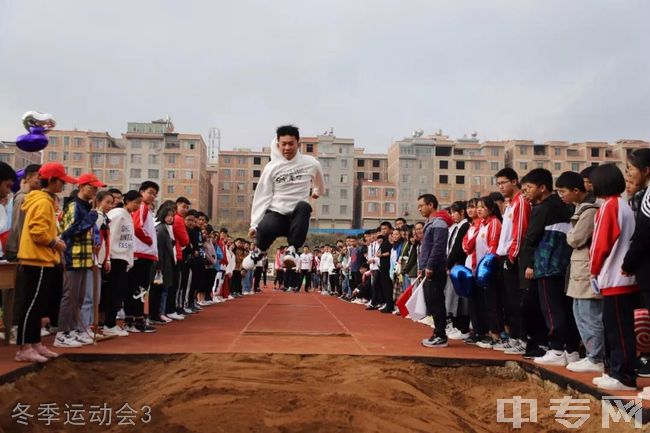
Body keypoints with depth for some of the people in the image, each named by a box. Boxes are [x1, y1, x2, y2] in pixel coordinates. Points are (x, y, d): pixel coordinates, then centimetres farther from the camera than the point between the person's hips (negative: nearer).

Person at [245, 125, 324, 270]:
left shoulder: (311, 164, 0)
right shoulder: (271, 167, -2)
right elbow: (262, 197, -2)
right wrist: (254, 224, -6)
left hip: (297, 216, 0)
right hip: (276, 213, 0)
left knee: (303, 206, -35)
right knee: (264, 229, -34)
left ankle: (292, 250, -26)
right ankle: (260, 250, 4)